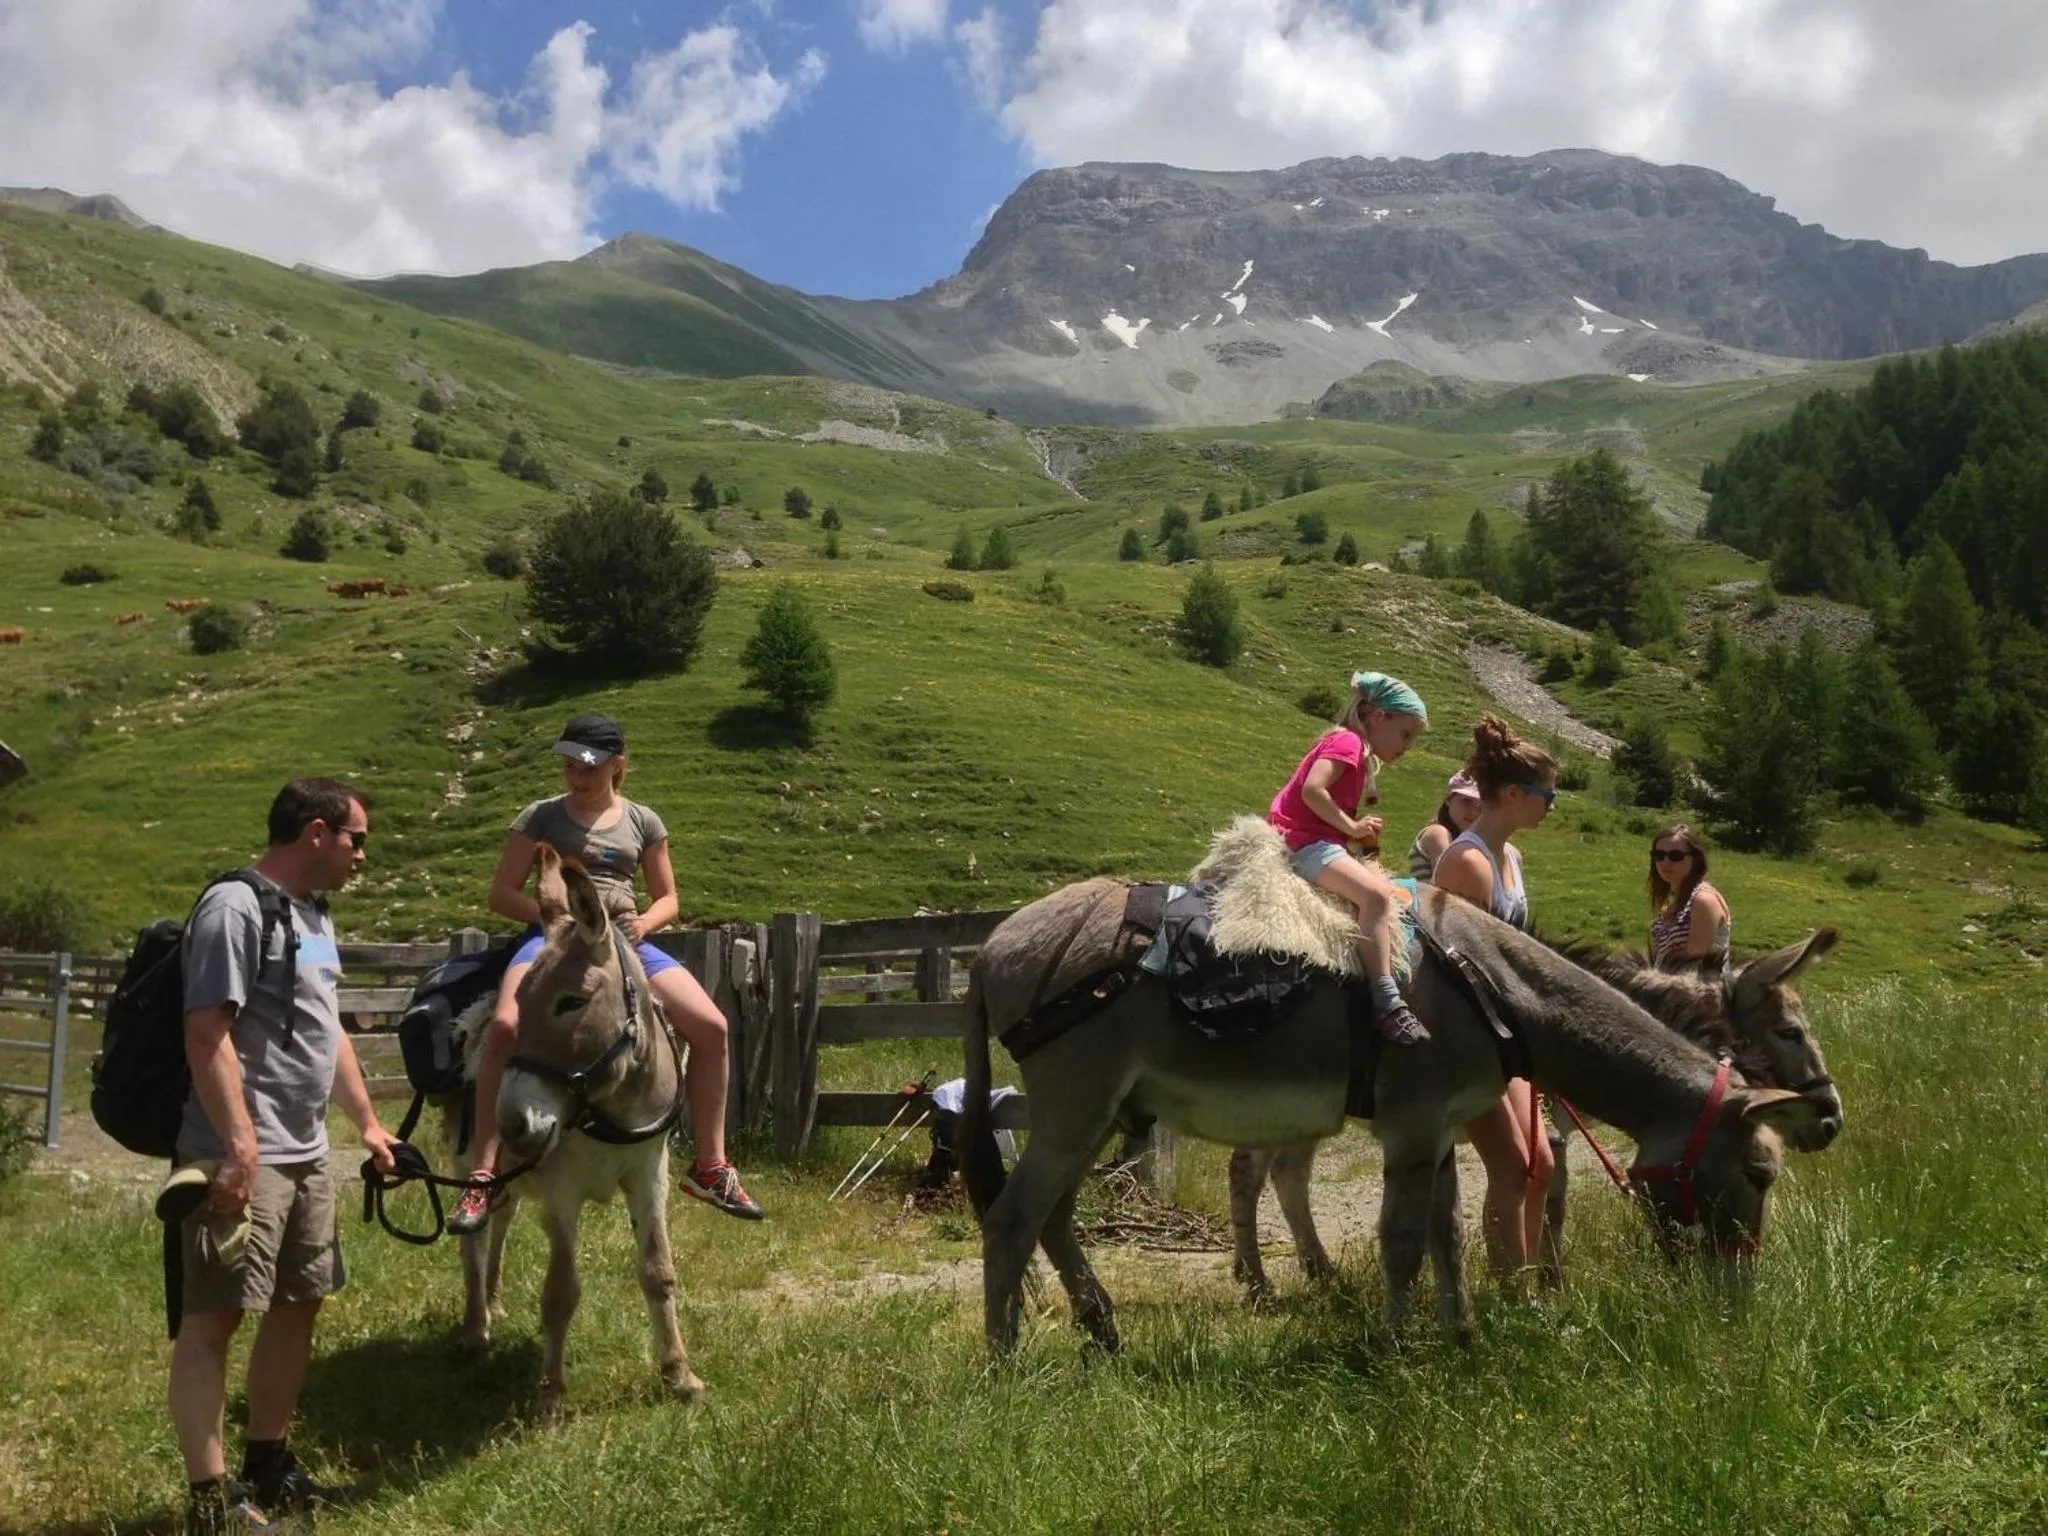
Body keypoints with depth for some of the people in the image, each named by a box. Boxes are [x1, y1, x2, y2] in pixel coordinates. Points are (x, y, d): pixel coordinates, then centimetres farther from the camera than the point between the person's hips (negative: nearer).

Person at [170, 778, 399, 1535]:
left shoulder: (314, 917, 17)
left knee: (297, 1308, 15)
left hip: (307, 1157, 10)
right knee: (214, 1316, -6)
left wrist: (367, 1122, 26)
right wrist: (239, 1145, -25)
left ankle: (267, 1468, 26)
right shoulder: (235, 906, -12)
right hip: (244, 1158, -10)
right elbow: (206, 1034, -19)